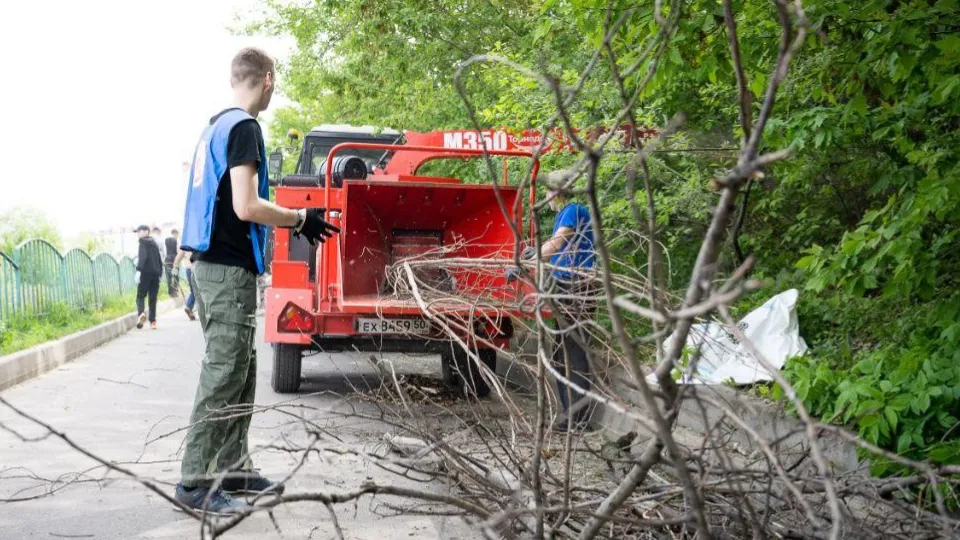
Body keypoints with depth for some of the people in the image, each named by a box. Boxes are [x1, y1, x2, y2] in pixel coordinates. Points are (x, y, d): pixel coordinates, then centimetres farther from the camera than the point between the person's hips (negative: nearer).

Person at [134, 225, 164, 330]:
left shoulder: (143, 242, -3)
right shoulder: (154, 243, 18)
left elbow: (142, 257, -17)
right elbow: (159, 260, 19)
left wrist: (138, 270, -24)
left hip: (146, 273, -6)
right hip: (155, 273, 6)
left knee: (140, 295, -1)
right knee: (153, 298, 7)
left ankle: (141, 313, -26)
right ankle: (153, 321, 3)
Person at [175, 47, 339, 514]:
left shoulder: (217, 125, 16)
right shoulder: (244, 126, -13)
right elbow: (246, 207, -21)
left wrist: (288, 220, 23)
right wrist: (300, 219, -8)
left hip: (215, 264, 10)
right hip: (230, 268, -10)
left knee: (240, 371, 14)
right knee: (223, 375, -6)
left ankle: (233, 467, 20)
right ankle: (194, 481, -2)